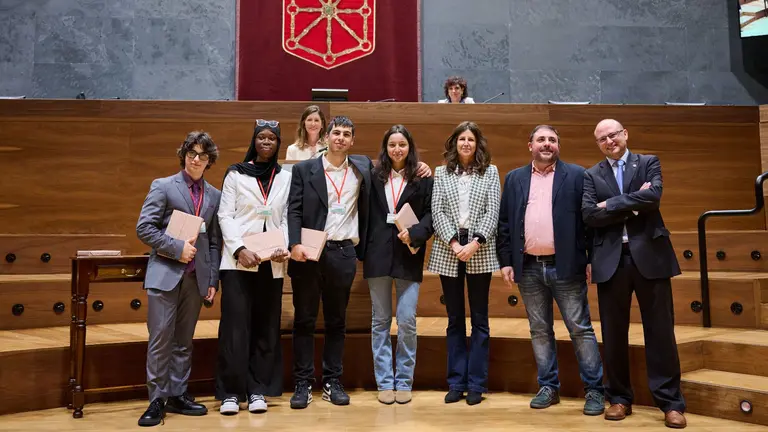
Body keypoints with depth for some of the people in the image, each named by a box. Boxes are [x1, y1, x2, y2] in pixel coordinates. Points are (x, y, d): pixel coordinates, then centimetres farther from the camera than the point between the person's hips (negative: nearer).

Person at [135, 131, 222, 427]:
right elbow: (144, 228, -6)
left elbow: (214, 242, 10)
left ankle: (177, 396, 20)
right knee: (161, 339, -3)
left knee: (184, 341, 10)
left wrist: (213, 280, 5)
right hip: (165, 274, -4)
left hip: (196, 278, 4)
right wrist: (177, 248, -13)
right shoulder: (163, 186, 1)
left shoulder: (214, 195, 10)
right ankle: (157, 400, 8)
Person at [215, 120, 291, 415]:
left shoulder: (286, 177, 11)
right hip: (238, 260, -2)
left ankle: (257, 390, 14)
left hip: (272, 263, 3)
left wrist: (285, 248, -9)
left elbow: (287, 219, 8)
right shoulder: (235, 174, 5)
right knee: (235, 324, -5)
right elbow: (225, 215, -1)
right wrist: (239, 249, -14)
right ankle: (231, 391, 4)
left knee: (266, 326, 5)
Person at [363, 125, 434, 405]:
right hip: (378, 255, 2)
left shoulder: (422, 179, 4)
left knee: (407, 322, -3)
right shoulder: (374, 177, 9)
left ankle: (404, 382, 11)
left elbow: (430, 214, 1)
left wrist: (414, 234, -16)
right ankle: (384, 382, 15)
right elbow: (366, 215, 7)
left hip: (408, 256, -2)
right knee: (380, 321, 6)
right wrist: (362, 251, -2)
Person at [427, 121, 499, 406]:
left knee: (479, 319, 4)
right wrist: (454, 243, -12)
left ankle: (476, 384, 12)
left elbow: (492, 213, -2)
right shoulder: (441, 173, 8)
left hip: (480, 252, -1)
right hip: (448, 251, 1)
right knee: (454, 319, 8)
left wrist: (475, 243, -14)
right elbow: (437, 212, 0)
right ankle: (456, 383, 15)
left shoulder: (490, 172, 6)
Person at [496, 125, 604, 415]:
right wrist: (506, 261, 3)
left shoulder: (576, 175, 2)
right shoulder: (514, 179, 10)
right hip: (529, 268, 3)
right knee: (540, 331, 11)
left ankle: (594, 390, 12)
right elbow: (504, 223, 9)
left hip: (565, 266, -3)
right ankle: (548, 387, 22)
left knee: (581, 329, 2)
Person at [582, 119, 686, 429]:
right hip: (611, 260, 2)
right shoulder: (591, 175, 10)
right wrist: (631, 204, -9)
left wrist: (612, 204, -9)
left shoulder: (649, 163, 7)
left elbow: (653, 196, -12)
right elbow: (589, 215, -4)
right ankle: (619, 398, 20)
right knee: (613, 333, 7)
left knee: (660, 330, 3)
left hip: (649, 255, -1)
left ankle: (670, 402, 13)